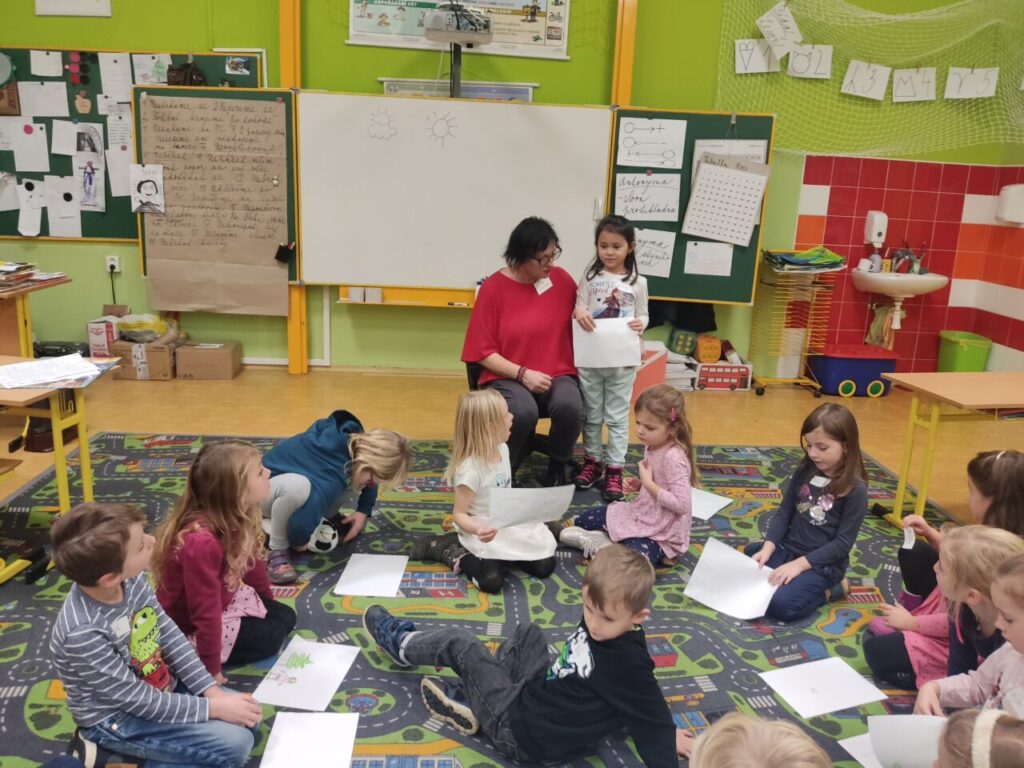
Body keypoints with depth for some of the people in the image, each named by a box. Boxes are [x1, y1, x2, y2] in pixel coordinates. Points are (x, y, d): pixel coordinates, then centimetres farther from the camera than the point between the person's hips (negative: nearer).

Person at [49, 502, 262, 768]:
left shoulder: (131, 579, -15)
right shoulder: (83, 633, -34)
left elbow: (170, 635, -3)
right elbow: (137, 701, -25)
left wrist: (212, 690, -9)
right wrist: (212, 708, -20)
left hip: (159, 687, 7)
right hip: (116, 719, -7)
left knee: (248, 715, 4)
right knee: (236, 744, -17)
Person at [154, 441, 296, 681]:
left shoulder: (238, 517, -13)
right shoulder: (202, 542, -40)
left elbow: (253, 560, 4)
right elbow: (206, 613, -32)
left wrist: (268, 604, 18)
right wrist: (211, 669, -23)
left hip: (225, 599, 9)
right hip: (190, 626, -8)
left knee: (285, 617, 10)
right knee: (269, 637, -9)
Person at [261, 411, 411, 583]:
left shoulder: (358, 442, -16)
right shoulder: (331, 478, -40)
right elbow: (300, 526, -48)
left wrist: (364, 511, -1)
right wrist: (299, 541, -25)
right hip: (264, 485, -8)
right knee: (298, 486, -42)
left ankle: (326, 517, 14)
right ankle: (277, 552, -21)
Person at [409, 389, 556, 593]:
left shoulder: (502, 448, -1)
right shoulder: (470, 469, -26)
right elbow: (459, 514, -20)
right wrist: (478, 530, -39)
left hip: (507, 524, 7)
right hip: (487, 533, -7)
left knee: (545, 566, -4)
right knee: (491, 581, -24)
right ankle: (453, 551, 0)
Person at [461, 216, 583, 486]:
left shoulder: (561, 278, 2)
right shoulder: (493, 288, -7)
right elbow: (483, 352, -7)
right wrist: (523, 374, -18)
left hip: (558, 375, 3)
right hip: (508, 378, -2)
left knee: (569, 406, -31)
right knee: (523, 411, -35)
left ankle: (558, 463, 1)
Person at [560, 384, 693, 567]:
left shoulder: (673, 457, -27)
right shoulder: (652, 446, 1)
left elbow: (681, 505, -31)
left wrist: (648, 484, -25)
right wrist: (639, 484, -2)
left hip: (661, 532, -8)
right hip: (641, 513, 9)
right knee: (584, 520, 8)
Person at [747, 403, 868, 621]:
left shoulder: (855, 489, -14)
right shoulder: (804, 471, 2)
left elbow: (843, 544, -15)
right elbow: (783, 513, 3)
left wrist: (800, 564, -21)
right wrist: (767, 548, -12)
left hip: (823, 563, -7)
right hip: (787, 548, 7)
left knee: (780, 604, -28)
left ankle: (827, 590, -1)